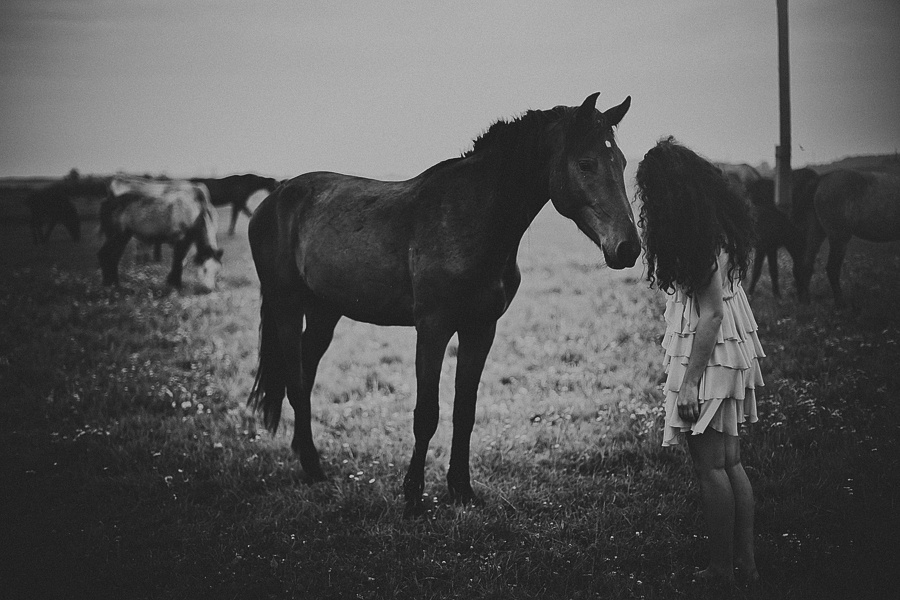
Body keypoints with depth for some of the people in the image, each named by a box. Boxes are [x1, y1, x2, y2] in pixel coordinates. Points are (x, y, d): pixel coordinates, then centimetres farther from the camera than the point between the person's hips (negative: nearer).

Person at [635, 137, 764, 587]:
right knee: (730, 461, 13)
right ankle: (746, 562, 19)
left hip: (706, 351, -10)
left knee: (709, 464, -1)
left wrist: (690, 381, -20)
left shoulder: (698, 238, -20)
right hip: (734, 348, 10)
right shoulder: (720, 221, 8)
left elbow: (711, 312, -21)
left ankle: (722, 569, 6)